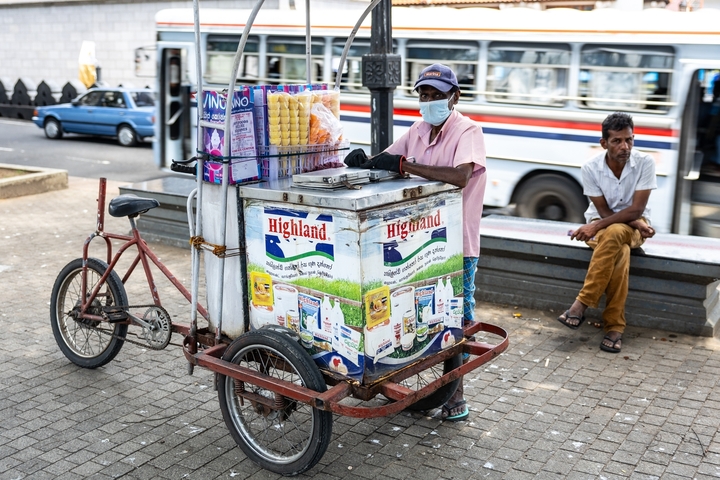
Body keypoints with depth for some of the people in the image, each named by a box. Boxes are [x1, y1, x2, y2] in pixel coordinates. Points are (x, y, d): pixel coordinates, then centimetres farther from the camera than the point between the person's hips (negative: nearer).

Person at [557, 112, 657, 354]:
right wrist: (637, 224, -21)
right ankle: (614, 326, -30)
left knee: (613, 233, -39)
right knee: (619, 254, -36)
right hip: (600, 225, 1)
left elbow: (636, 209, -19)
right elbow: (604, 211, -8)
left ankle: (582, 303, -33)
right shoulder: (591, 167, -12)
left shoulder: (645, 163, -14)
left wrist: (596, 226, -27)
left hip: (633, 226, -1)